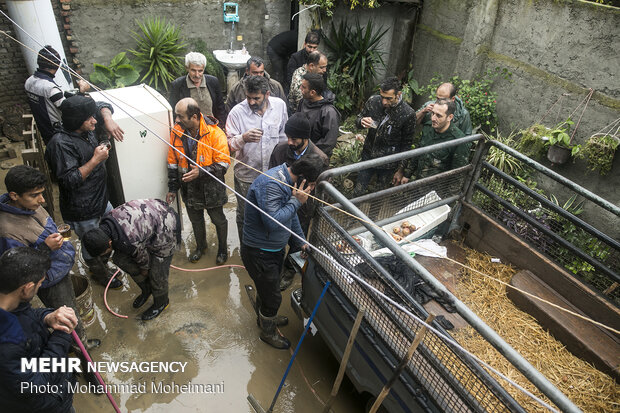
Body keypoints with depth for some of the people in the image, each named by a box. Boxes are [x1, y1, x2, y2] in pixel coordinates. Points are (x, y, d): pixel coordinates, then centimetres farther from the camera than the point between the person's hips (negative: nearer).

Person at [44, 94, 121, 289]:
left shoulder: (86, 130, -1)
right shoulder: (61, 143, -27)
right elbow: (69, 180, -30)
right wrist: (95, 160, -31)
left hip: (101, 199, 9)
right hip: (82, 211, -9)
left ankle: (103, 264, 51)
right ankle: (100, 274, 41)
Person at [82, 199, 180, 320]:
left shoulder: (128, 241, -38)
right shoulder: (104, 224, -12)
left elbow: (141, 255, -16)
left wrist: (144, 269, 7)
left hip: (166, 228, -9)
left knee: (157, 273, -3)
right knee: (120, 259, 4)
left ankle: (161, 303, 28)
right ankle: (146, 289, 25)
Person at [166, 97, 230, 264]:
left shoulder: (214, 133, -23)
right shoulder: (176, 132, -9)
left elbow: (223, 164, -21)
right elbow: (173, 163, 3)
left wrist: (201, 172, -33)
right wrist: (172, 188, 4)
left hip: (211, 188, -4)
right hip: (189, 188, 4)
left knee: (218, 220, 16)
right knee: (195, 220, 24)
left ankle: (222, 249, 42)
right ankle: (201, 246, 51)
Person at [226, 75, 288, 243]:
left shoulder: (280, 105, -7)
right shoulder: (237, 112, -16)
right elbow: (229, 145, -17)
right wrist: (243, 138, -38)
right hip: (246, 176, -2)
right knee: (245, 216, 14)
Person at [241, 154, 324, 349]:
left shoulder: (286, 181, 0)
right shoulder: (270, 184, -31)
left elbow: (291, 215, 13)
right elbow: (273, 222, -37)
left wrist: (301, 241, 12)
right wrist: (296, 201, -30)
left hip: (274, 249, 9)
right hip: (259, 252, -9)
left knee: (267, 287, 29)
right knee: (272, 296, 8)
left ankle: (265, 316, 54)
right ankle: (268, 332, 33)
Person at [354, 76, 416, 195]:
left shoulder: (408, 114, -18)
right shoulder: (373, 101, -11)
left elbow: (406, 144, -8)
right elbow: (358, 120, 4)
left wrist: (401, 170, -4)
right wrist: (362, 122, -22)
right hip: (368, 156, 3)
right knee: (358, 192, 13)